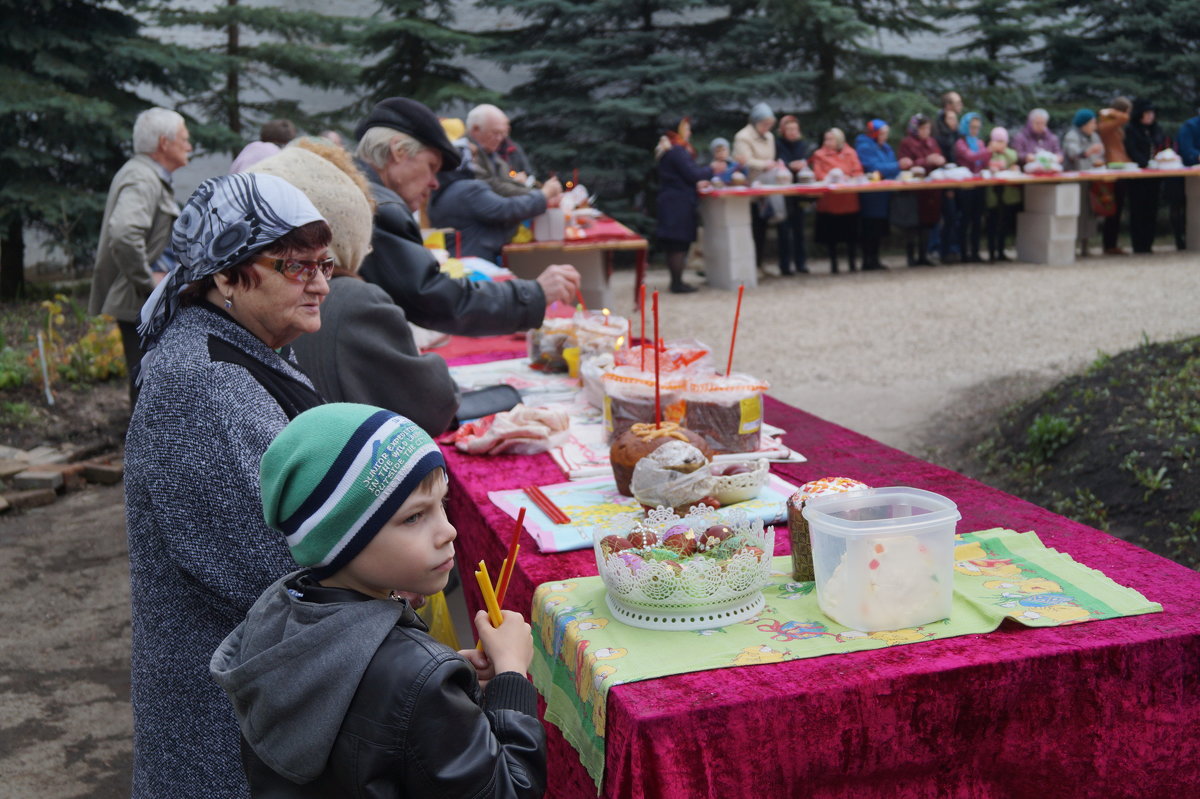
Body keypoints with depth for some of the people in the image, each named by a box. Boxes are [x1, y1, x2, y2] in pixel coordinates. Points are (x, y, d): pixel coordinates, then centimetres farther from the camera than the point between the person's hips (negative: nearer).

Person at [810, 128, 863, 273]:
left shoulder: (850, 153, 10)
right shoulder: (820, 155, 4)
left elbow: (858, 172, 3)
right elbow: (818, 175, -5)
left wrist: (848, 178, -15)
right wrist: (828, 179, -22)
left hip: (849, 200, 1)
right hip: (829, 200, -1)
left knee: (851, 233, 3)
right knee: (831, 235, 2)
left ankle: (852, 262, 14)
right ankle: (833, 264, 13)